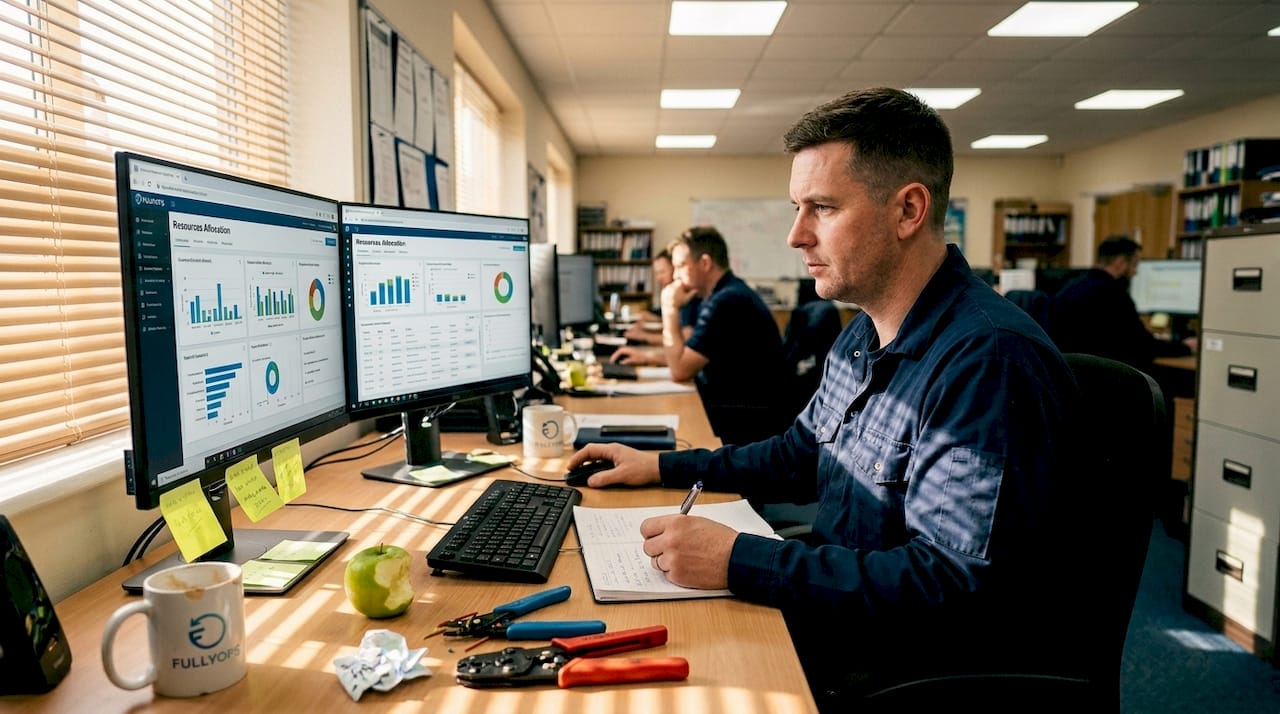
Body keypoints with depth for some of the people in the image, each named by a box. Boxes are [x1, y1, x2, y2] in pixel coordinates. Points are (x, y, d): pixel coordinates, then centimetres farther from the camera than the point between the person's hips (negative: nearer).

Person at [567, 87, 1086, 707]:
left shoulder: (989, 361, -26)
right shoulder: (863, 336, 6)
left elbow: (953, 583, -29)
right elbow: (802, 455, 19)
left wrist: (736, 561, -30)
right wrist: (662, 467, 11)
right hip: (837, 616, 8)